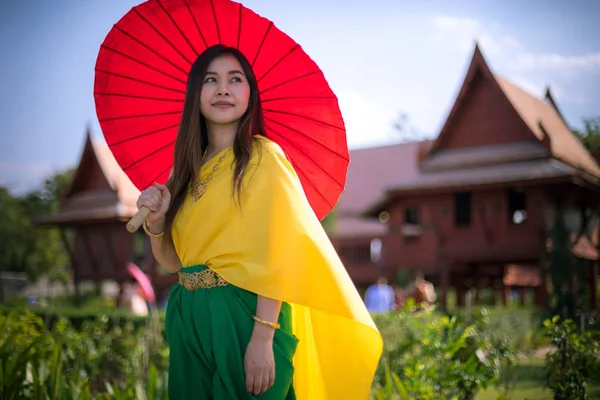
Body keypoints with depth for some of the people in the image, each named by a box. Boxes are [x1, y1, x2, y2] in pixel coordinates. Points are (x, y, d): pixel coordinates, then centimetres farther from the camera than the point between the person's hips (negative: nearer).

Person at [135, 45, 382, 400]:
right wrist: (156, 222, -6)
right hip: (189, 321, 6)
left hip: (245, 318, -6)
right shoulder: (188, 167, 10)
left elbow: (275, 254, -15)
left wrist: (263, 338, -22)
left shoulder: (263, 156, -8)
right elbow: (173, 260, 12)